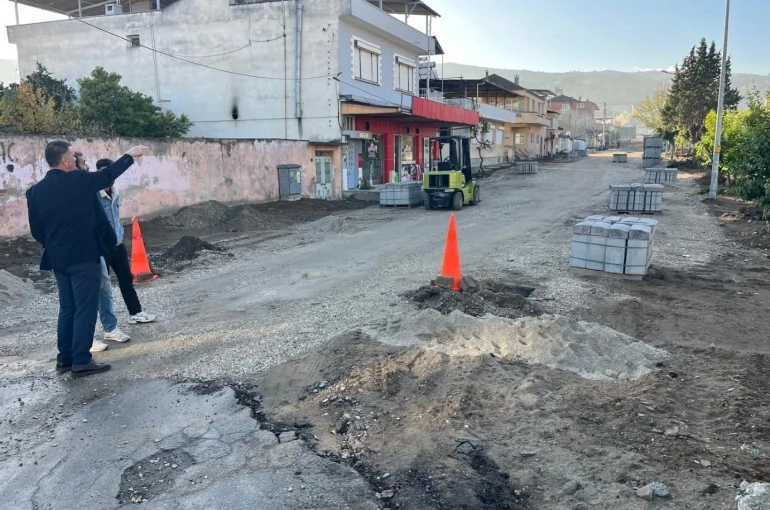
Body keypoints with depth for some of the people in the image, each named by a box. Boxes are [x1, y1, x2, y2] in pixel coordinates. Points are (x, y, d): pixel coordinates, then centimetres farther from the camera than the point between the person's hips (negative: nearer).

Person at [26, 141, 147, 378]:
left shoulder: (36, 190, 2)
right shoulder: (79, 180, -13)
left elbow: (36, 229, 7)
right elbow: (109, 174, 3)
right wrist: (130, 155, 18)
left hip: (57, 259, 7)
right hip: (84, 256, -6)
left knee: (67, 308, 16)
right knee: (85, 308, -1)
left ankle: (65, 358, 21)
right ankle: (81, 361, 1)